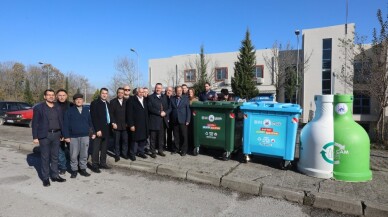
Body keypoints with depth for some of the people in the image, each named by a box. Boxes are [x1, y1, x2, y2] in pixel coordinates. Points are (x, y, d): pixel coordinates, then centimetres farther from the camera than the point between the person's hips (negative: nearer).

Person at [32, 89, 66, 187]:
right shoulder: (38, 107, -2)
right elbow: (35, 123, -4)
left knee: (55, 156, 10)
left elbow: (61, 121, 11)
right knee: (45, 157, 3)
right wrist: (35, 137, -8)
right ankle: (45, 178, 13)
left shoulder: (58, 108, 10)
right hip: (44, 135, -4)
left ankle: (55, 175, 20)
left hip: (56, 134, 4)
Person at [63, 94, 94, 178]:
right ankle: (74, 170, 18)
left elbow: (90, 122, 13)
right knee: (73, 155, 4)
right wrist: (66, 136, -8)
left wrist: (92, 132, 7)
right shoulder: (70, 111, -1)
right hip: (74, 136, -2)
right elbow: (65, 124, -3)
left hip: (85, 136, 3)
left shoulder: (86, 110, 9)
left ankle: (83, 169, 20)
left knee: (84, 154, 8)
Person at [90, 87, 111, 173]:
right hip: (98, 130, -7)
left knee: (104, 148, 11)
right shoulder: (95, 103, -7)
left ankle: (102, 163, 20)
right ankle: (94, 165, 7)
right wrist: (97, 130, -17)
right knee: (96, 148, -1)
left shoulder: (107, 104, 15)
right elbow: (94, 118, -13)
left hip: (106, 129, 7)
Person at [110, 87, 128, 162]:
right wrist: (113, 123, -7)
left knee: (125, 140, 4)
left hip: (125, 125, 1)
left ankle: (124, 153, 18)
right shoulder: (113, 102, 3)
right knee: (117, 141, 5)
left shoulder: (126, 101, 6)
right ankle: (117, 155, 16)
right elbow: (111, 113, 0)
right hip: (116, 125, -1)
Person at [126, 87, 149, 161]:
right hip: (135, 124, -6)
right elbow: (129, 113, -10)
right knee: (134, 139, 1)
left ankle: (140, 152, 25)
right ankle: (132, 154, 15)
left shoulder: (144, 100, 12)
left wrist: (147, 123, 10)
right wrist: (131, 125, -14)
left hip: (144, 124, 6)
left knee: (143, 138, 9)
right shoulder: (131, 100, -7)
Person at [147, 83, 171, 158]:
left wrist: (165, 112, -9)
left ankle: (160, 150, 20)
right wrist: (159, 113, -15)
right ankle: (153, 151, 12)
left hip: (163, 120, 4)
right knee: (153, 137, 3)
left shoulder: (165, 97, 15)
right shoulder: (150, 97, 1)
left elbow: (169, 108, 10)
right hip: (154, 120, -4)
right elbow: (150, 108, -10)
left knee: (161, 137, 9)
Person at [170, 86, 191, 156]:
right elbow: (170, 109, 6)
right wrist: (170, 119, -2)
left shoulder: (186, 99, 2)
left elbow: (188, 110, -1)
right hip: (175, 120, 2)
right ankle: (176, 149, 21)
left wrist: (187, 120, -7)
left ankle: (183, 150, 13)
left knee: (184, 136, 2)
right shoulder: (172, 99, 8)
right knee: (176, 136, 8)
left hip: (183, 121, -2)